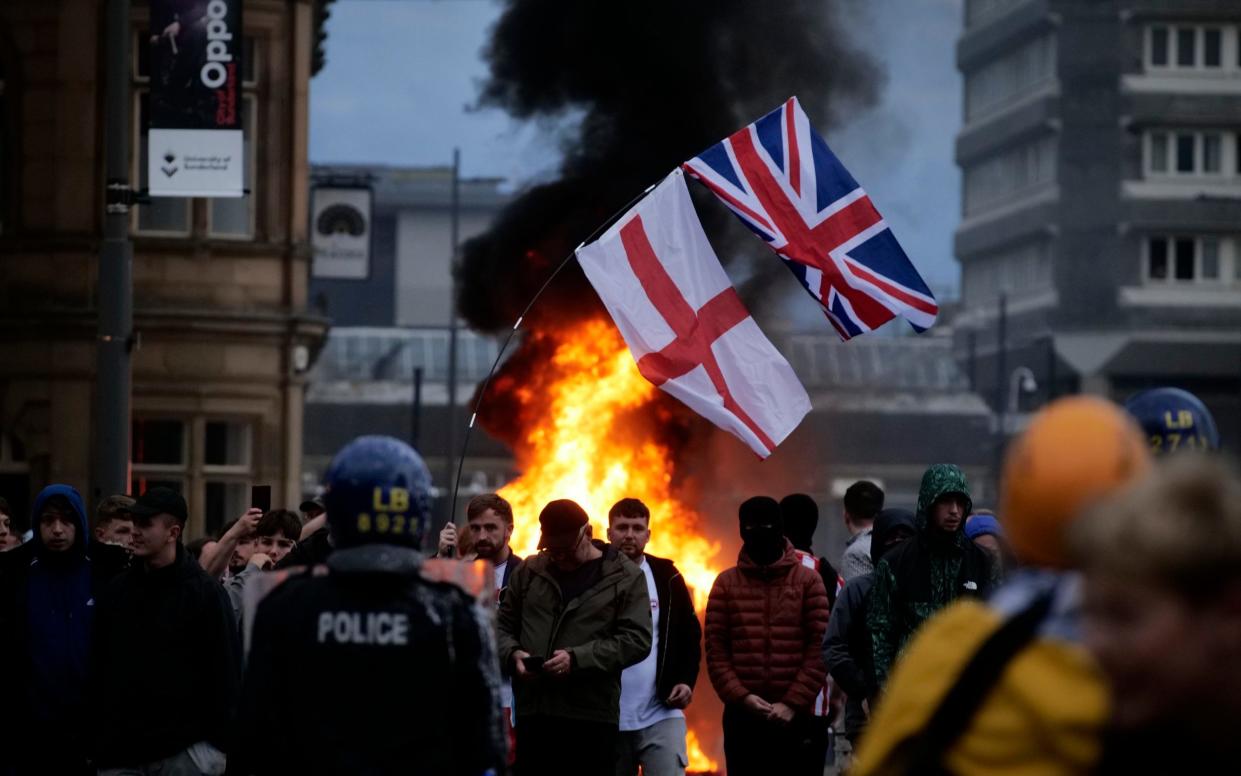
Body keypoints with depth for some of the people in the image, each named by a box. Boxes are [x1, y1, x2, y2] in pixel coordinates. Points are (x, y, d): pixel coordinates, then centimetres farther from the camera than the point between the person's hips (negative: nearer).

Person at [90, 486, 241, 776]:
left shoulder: (204, 592, -3)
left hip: (187, 750, -4)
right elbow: (97, 666, 12)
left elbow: (224, 669, -5)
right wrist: (95, 740, 7)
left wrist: (222, 743, -9)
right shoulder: (115, 592, 9)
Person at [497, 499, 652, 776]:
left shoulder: (625, 577, 2)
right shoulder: (529, 571, 12)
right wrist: (513, 654, -5)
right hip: (533, 712, 4)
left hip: (592, 715, -4)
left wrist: (577, 659, -18)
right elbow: (502, 625, 18)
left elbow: (637, 640, -6)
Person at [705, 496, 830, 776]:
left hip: (795, 718, -1)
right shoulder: (726, 583, 7)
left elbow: (820, 649, -2)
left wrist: (793, 703, -11)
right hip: (741, 717, 1)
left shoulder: (808, 581, 4)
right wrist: (741, 696, -11)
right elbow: (715, 650, 2)